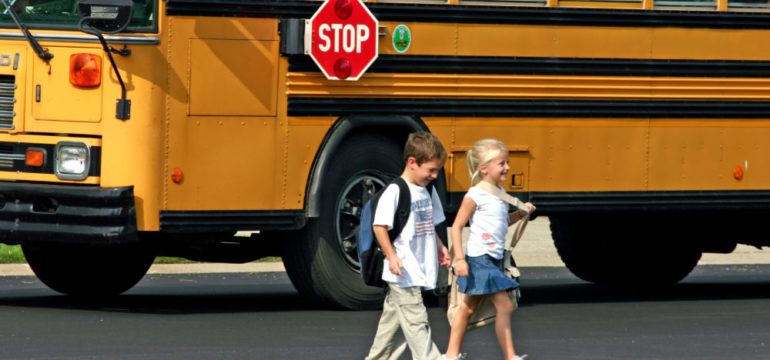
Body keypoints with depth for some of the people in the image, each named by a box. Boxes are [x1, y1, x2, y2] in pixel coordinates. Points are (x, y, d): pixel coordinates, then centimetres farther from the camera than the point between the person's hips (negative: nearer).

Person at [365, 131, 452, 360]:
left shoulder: (427, 191, 11)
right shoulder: (394, 192, -15)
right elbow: (379, 226, -17)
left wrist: (440, 247, 13)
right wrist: (391, 257, -23)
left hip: (419, 271, 9)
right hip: (403, 273, -9)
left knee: (392, 317, 17)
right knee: (416, 322, -8)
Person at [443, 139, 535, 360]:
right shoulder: (476, 195, -14)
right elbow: (457, 226, -14)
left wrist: (521, 213, 8)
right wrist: (459, 258, -19)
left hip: (494, 259, 9)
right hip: (480, 259, -9)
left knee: (468, 307, 15)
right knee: (504, 306, -11)